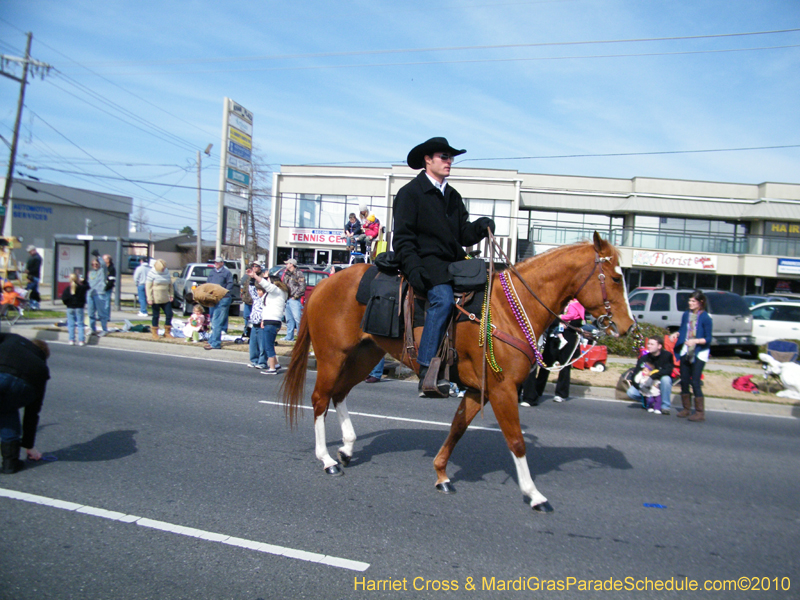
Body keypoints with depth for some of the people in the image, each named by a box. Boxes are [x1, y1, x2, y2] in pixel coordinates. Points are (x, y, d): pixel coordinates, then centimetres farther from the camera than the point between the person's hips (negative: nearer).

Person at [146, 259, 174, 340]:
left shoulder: (166, 272, 8)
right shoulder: (152, 273, -7)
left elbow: (170, 285, 16)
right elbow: (148, 286, -8)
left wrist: (171, 295, 10)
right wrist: (149, 298, -13)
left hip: (166, 299, 5)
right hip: (156, 299, -5)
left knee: (169, 314, 1)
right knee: (156, 316, 3)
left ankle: (167, 332, 13)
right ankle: (154, 333, 16)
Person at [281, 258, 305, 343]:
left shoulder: (299, 273, -5)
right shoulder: (287, 274, 19)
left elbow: (302, 287, -12)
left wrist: (295, 296, -13)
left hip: (295, 300, -8)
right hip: (288, 300, 8)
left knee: (297, 318, -10)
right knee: (289, 319, 12)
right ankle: (289, 337, 18)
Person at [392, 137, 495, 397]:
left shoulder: (453, 196, 22)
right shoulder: (410, 192, 1)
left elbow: (463, 235, 17)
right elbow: (402, 238, -7)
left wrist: (480, 227, -5)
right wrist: (414, 269, -20)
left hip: (453, 263, 8)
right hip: (425, 262, -7)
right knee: (443, 298, -31)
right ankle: (427, 373, -31)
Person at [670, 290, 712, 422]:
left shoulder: (705, 318, -11)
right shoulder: (686, 314, 6)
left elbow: (708, 339, -11)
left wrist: (695, 341, -27)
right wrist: (676, 334, -2)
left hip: (699, 353, -6)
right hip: (686, 352, 6)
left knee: (695, 382, -9)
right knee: (684, 381, 9)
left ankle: (700, 412, -1)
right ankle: (686, 408, 22)